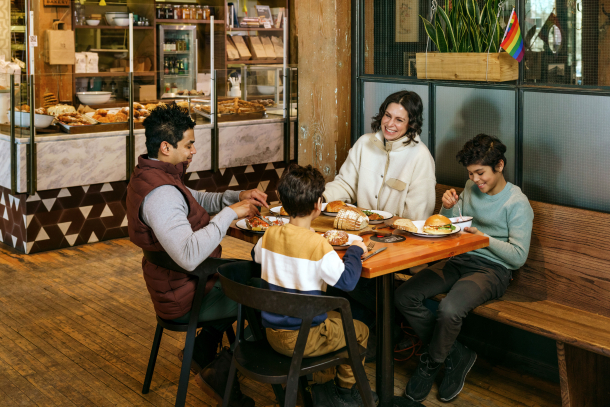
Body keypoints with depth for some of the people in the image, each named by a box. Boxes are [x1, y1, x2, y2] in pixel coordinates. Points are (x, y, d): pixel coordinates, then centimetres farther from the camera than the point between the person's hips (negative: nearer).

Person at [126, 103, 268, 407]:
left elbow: (196, 200, 18)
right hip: (185, 299, -10)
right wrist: (231, 213, -32)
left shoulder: (148, 174, 4)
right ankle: (220, 374, 6)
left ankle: (202, 352, 32)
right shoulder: (160, 192, -30)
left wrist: (237, 197, 1)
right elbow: (189, 256, -40)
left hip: (173, 285, 10)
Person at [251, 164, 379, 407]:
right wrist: (355, 251, -4)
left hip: (273, 333, 7)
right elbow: (347, 281, -20)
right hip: (304, 339, -6)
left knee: (336, 316, 31)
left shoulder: (269, 236, -4)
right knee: (360, 331, 16)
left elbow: (255, 256, 19)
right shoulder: (317, 245, -23)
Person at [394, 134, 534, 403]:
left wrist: (484, 238, -21)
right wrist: (448, 207, -3)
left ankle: (431, 364, -2)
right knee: (404, 296, -14)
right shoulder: (471, 188, 10)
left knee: (450, 309, -34)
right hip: (460, 261, 7)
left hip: (492, 269, -7)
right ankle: (456, 356, -2)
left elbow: (518, 256, -11)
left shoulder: (517, 203, -8)